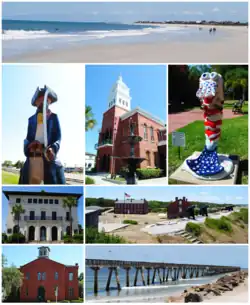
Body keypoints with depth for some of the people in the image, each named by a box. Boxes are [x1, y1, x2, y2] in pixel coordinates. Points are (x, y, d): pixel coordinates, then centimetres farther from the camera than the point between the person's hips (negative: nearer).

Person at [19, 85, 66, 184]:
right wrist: (29, 145, -9)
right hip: (32, 158, 3)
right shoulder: (31, 119, 22)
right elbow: (27, 137, 17)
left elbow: (58, 136, 3)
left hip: (47, 157, -3)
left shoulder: (53, 117, 14)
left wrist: (53, 148, -20)